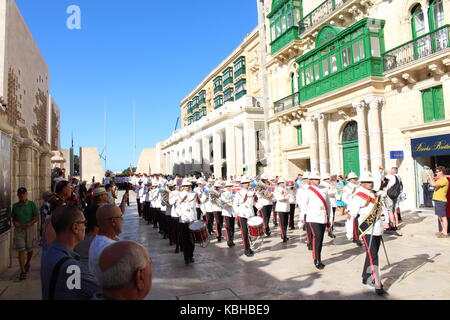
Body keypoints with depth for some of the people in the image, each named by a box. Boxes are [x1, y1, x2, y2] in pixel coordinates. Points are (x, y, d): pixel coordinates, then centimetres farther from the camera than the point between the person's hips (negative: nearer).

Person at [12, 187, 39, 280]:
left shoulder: (32, 204, -1)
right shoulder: (15, 206, 8)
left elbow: (37, 217, -4)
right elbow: (13, 218, 16)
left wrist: (28, 224, -17)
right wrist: (15, 223, -6)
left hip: (29, 229, -1)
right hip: (18, 230, 1)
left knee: (29, 249, 11)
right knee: (21, 250, -6)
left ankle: (28, 263, 39)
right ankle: (23, 271, -4)